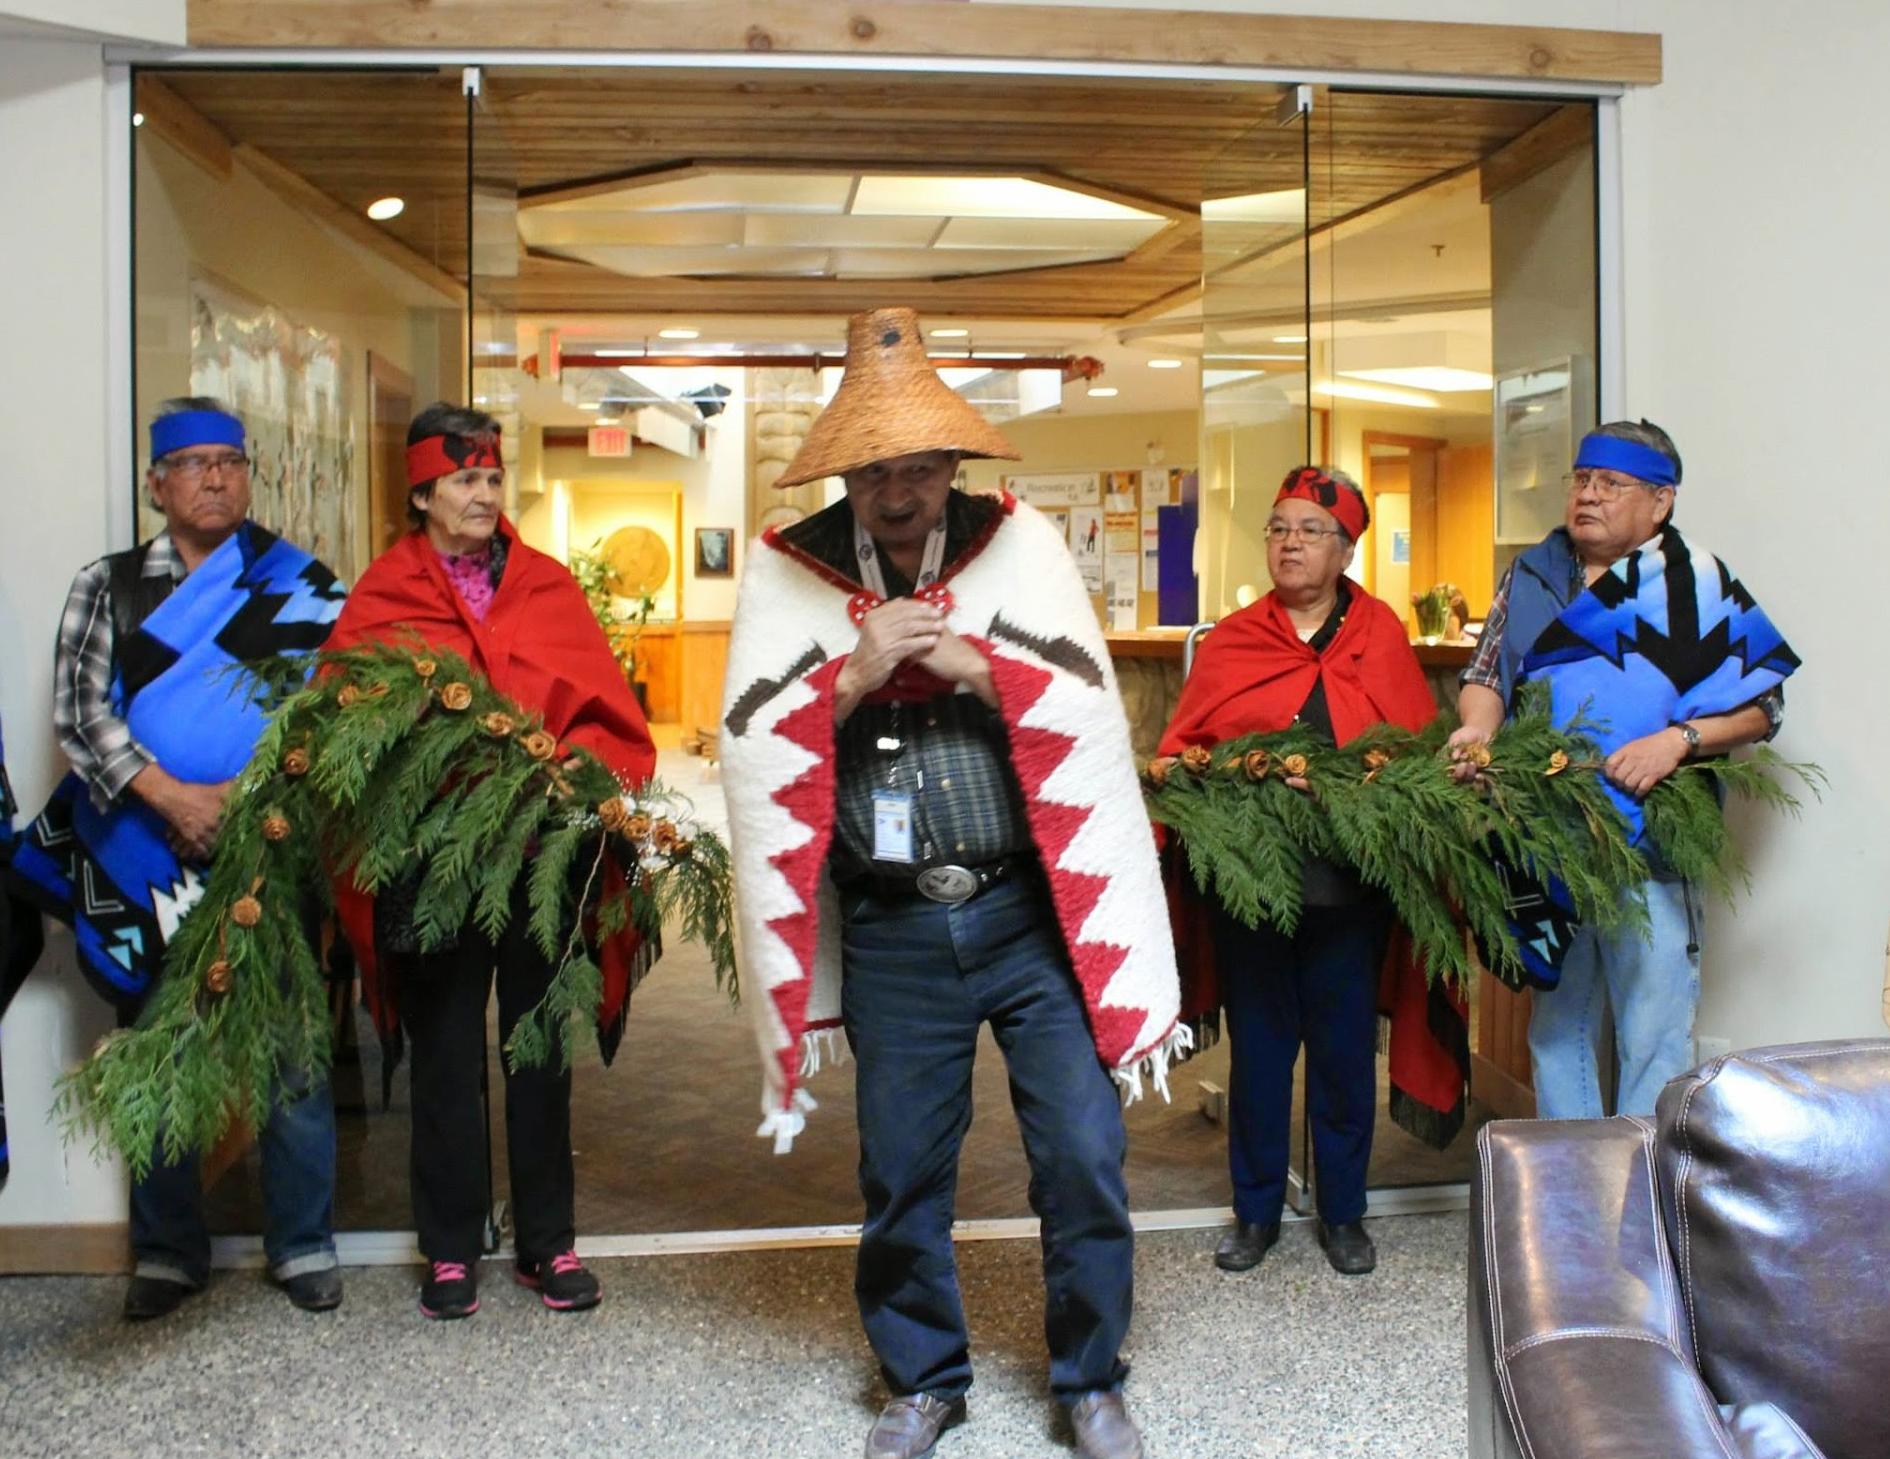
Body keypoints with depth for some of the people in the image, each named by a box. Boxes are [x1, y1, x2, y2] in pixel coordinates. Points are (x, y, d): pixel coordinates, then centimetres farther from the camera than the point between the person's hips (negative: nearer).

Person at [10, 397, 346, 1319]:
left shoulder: (298, 582, 8)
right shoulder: (107, 586, 11)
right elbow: (78, 712, 0)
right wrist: (169, 795, -14)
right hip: (146, 855, 1)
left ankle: (302, 1246, 17)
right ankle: (168, 1253, 23)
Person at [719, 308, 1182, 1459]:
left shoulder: (1018, 542, 0)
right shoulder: (787, 570, 1)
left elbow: (1092, 707, -5)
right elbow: (753, 746, -5)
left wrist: (975, 665, -18)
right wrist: (855, 675, -18)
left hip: (1032, 910, 0)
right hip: (891, 929, 1)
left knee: (1084, 1155, 1)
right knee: (903, 1171, 11)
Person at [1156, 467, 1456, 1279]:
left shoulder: (1381, 638, 7)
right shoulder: (1228, 643, 8)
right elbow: (1179, 752, 3)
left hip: (1349, 882, 0)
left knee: (1345, 1047, 10)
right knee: (1257, 1045, 9)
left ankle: (1342, 1212, 27)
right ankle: (1256, 1210, 26)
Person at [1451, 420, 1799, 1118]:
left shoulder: (1700, 582, 0)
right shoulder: (1530, 575, 12)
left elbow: (1762, 702, -2)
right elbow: (1486, 672, 13)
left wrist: (1677, 739, -18)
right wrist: (1475, 726, -9)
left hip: (1650, 845, -4)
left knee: (1654, 1040, 0)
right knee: (1555, 1026, 14)